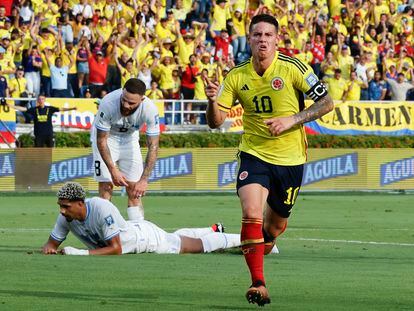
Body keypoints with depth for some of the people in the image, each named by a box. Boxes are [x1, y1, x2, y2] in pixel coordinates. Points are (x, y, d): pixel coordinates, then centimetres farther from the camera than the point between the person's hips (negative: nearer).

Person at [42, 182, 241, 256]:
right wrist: (49, 249, -35)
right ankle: (214, 231, 57)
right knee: (176, 238, 32)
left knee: (198, 245, 9)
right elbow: (51, 243, -9)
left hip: (146, 236, -7)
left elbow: (116, 249, -40)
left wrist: (82, 253, -48)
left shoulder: (101, 209, -42)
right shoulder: (66, 218, -21)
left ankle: (244, 238, 29)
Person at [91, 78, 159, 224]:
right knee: (106, 186, -12)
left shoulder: (150, 109, -31)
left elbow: (153, 147, -25)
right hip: (106, 136, -2)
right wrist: (113, 170, -27)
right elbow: (102, 140, -24)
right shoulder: (108, 103, -36)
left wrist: (144, 179, -31)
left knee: (134, 189, -3)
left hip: (129, 138, 2)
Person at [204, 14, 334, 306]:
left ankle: (262, 246, 49)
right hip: (254, 154, 0)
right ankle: (258, 283, -20)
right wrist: (212, 101, -24)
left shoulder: (292, 68, -11)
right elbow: (216, 121, -1)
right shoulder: (237, 76, -4)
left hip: (290, 158, 0)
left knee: (276, 225, 12)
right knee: (251, 212, -24)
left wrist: (291, 120, -20)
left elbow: (327, 102, -9)